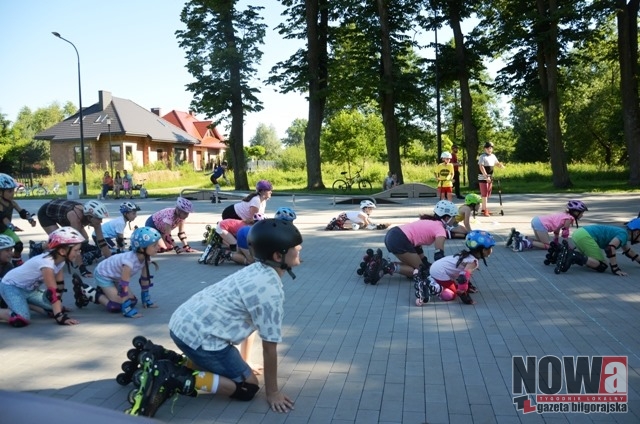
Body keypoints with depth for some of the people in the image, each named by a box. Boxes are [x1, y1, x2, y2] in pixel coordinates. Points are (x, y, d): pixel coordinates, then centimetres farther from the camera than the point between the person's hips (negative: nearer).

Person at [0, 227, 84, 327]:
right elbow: (53, 292, -36)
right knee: (21, 320, -30)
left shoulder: (60, 261, -8)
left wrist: (59, 307, -5)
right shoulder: (47, 263, -34)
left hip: (30, 289, 9)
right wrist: (60, 317, -37)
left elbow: (59, 287, -1)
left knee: (54, 307, 0)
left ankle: (25, 303, 18)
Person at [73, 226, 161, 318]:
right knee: (117, 306, -17)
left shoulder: (145, 258, -16)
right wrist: (127, 310, -36)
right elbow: (123, 285, -36)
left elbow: (145, 279, -2)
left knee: (133, 301, 3)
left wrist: (146, 299, 3)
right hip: (103, 275, -8)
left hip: (115, 277, 8)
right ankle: (84, 291, -1)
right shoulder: (129, 261, -40)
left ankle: (102, 292, 20)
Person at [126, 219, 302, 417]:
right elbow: (269, 347, -11)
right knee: (248, 388, 2)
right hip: (200, 335, -9)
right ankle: (175, 379, -9)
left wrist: (243, 363, 29)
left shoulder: (256, 271, 12)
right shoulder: (271, 291, -16)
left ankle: (164, 367, 16)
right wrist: (272, 392, -1)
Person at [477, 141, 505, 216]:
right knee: (484, 194, -9)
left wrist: (500, 165, -3)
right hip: (483, 177, -8)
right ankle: (485, 210, -9)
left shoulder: (493, 156, 10)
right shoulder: (482, 157, -11)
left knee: (487, 194, 12)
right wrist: (486, 176, -26)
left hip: (490, 177, 8)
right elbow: (481, 167, -19)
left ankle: (483, 209, 22)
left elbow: (497, 163, 22)